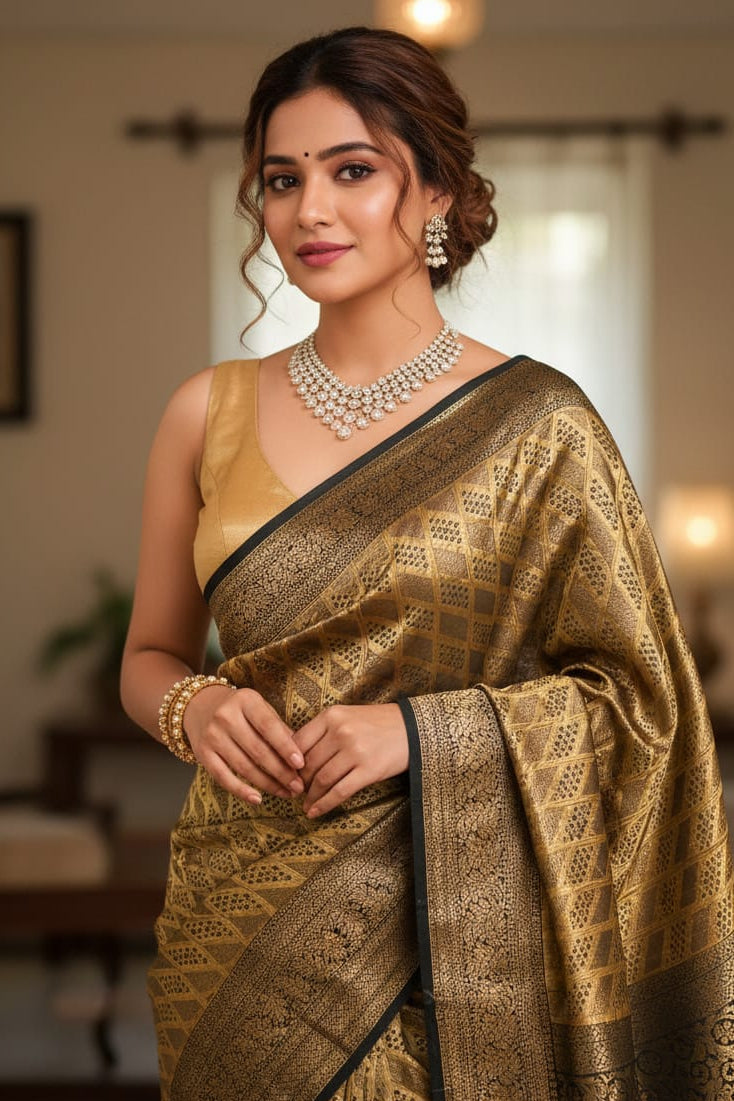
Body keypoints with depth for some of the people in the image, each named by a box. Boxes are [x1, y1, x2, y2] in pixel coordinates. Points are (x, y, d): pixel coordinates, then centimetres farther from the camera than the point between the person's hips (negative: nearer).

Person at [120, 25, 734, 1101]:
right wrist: (194, 707, -11)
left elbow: (630, 692, -3)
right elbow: (149, 656, 12)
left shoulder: (534, 425, -6)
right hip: (239, 921, 3)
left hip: (449, 931, -2)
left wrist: (422, 730, -16)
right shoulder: (211, 413, 3)